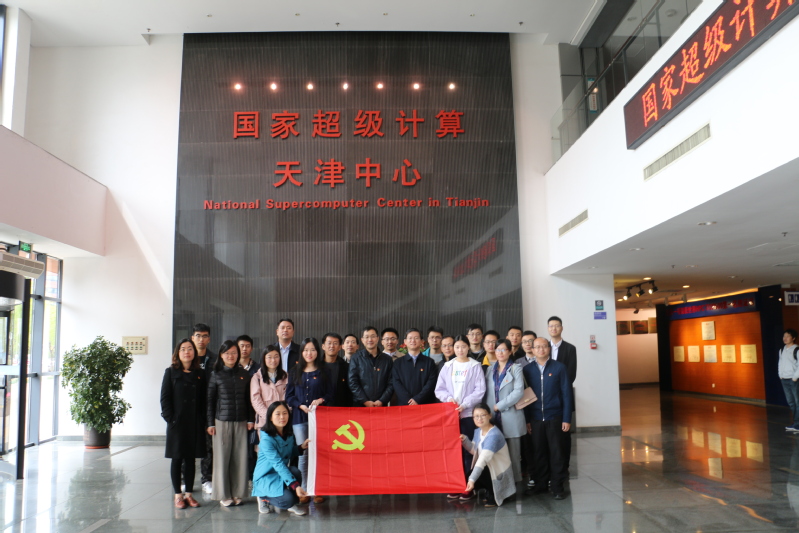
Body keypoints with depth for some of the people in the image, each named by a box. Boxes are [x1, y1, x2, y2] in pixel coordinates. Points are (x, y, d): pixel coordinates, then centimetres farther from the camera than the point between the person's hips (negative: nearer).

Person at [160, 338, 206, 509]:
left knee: (191, 459, 9)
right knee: (177, 459, 5)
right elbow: (165, 398, -2)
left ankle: (189, 493, 18)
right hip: (177, 423, -2)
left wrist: (203, 421, -3)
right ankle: (178, 495, 15)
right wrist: (170, 418, -11)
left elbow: (204, 400, 5)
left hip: (195, 424, 2)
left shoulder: (200, 374, 6)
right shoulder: (171, 373, 1)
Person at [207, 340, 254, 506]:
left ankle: (237, 493, 15)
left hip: (241, 422, 2)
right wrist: (210, 423, -2)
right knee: (222, 457, 2)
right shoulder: (216, 374, 2)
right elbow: (210, 400, 2)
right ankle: (224, 495, 13)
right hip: (222, 421, -2)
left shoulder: (244, 374, 8)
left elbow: (248, 399, 10)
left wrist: (251, 419, 5)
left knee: (239, 458, 4)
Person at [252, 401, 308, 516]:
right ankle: (264, 497, 4)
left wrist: (301, 447, -9)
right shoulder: (267, 439, -24)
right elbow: (278, 464, -30)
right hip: (266, 477, -6)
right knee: (287, 499, -29)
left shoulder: (289, 434, -1)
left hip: (281, 473, 6)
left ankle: (291, 505, -2)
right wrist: (295, 485, -37)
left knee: (295, 471, -28)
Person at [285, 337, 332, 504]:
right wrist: (301, 406, -8)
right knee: (303, 454, 1)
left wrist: (320, 400, -13)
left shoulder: (323, 372, 6)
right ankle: (303, 490, 9)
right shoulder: (295, 372, 9)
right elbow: (289, 395, 7)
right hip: (299, 417, 1)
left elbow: (330, 395, 6)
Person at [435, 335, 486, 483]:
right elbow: (439, 390, 10)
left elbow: (480, 390, -5)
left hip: (469, 413, -3)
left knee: (468, 449, -2)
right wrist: (449, 398, -9)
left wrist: (464, 404, -13)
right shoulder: (447, 366, 9)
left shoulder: (475, 366, 1)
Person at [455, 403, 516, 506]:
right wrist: (465, 440, -9)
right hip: (488, 469, 8)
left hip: (498, 474, -8)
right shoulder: (478, 431, 2)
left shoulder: (494, 435, -26)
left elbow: (483, 459, -36)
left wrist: (472, 479, -44)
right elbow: (474, 450, 10)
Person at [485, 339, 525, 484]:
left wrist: (499, 406, -11)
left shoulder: (515, 369, 3)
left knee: (513, 452, -1)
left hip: (510, 416, -3)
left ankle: (514, 480, 8)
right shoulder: (490, 369, 15)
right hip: (493, 417, 3)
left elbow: (518, 391, -9)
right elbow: (486, 391, 14)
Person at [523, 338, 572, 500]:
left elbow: (566, 393, -1)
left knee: (557, 453, 3)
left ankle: (557, 487, 13)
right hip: (535, 418, 1)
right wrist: (526, 420, 0)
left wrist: (567, 419, -5)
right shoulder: (527, 370, 4)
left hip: (555, 418, -1)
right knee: (539, 453, 8)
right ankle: (540, 484, 20)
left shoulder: (559, 367, 0)